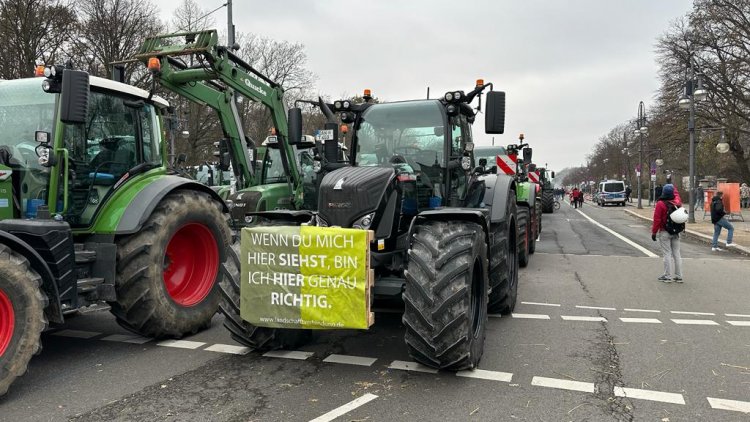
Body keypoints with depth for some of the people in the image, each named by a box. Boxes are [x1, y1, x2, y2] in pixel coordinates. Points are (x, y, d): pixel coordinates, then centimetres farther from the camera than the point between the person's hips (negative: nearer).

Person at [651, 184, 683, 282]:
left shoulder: (660, 204, -15)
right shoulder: (677, 202, 0)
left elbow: (657, 220, -15)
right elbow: (676, 194, 26)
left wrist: (654, 232, -8)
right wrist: (672, 187, 37)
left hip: (664, 233, -5)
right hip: (676, 233, 5)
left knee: (667, 254, -1)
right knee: (676, 253, 10)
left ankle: (668, 276, 1)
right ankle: (679, 276, 14)